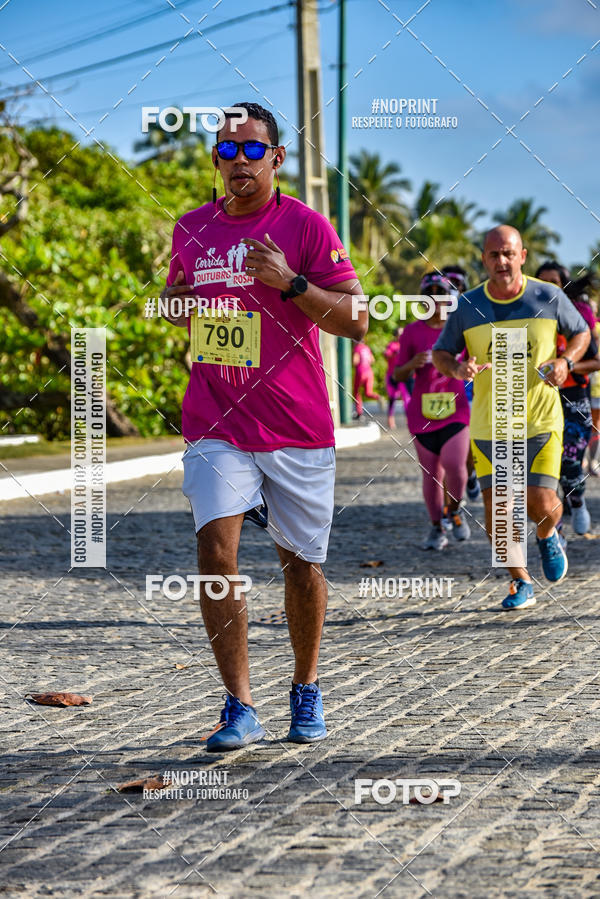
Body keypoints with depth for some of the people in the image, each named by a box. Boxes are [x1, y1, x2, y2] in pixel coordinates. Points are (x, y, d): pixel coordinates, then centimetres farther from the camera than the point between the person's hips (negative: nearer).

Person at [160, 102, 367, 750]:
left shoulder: (306, 227, -4)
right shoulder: (193, 228, 9)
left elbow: (356, 321, -8)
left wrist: (290, 282, -21)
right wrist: (179, 298, 3)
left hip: (298, 429, -2)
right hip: (216, 427, 2)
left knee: (301, 563, 7)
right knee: (215, 549, -15)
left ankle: (306, 691, 29)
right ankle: (240, 709, -13)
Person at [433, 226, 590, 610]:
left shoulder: (549, 298, -4)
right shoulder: (466, 307, -3)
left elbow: (581, 332, 11)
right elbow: (441, 352, 7)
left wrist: (566, 361, -10)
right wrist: (456, 368, -16)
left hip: (541, 423, -1)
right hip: (488, 426, 1)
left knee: (542, 506, -9)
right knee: (497, 510, -4)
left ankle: (548, 535, 30)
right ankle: (522, 584, 18)